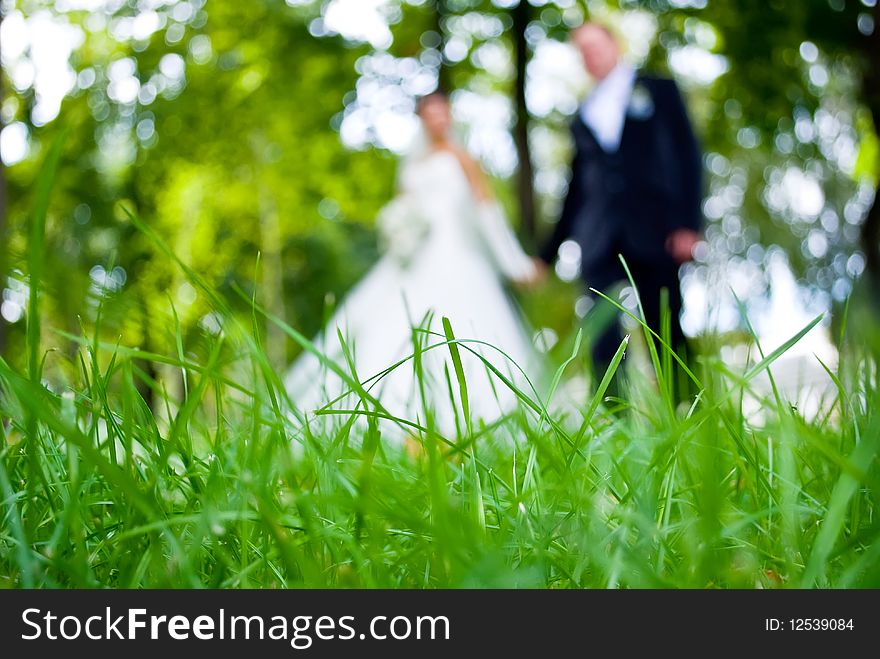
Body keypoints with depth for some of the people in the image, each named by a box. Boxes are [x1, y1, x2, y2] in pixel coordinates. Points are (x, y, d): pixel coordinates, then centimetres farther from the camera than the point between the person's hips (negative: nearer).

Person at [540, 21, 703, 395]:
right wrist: (547, 255, 20)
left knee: (667, 334, -4)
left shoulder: (657, 90, 14)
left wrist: (689, 223, -8)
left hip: (653, 229, -3)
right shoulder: (582, 119, 23)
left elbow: (687, 155, 5)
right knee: (603, 342, -10)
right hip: (599, 242, 3)